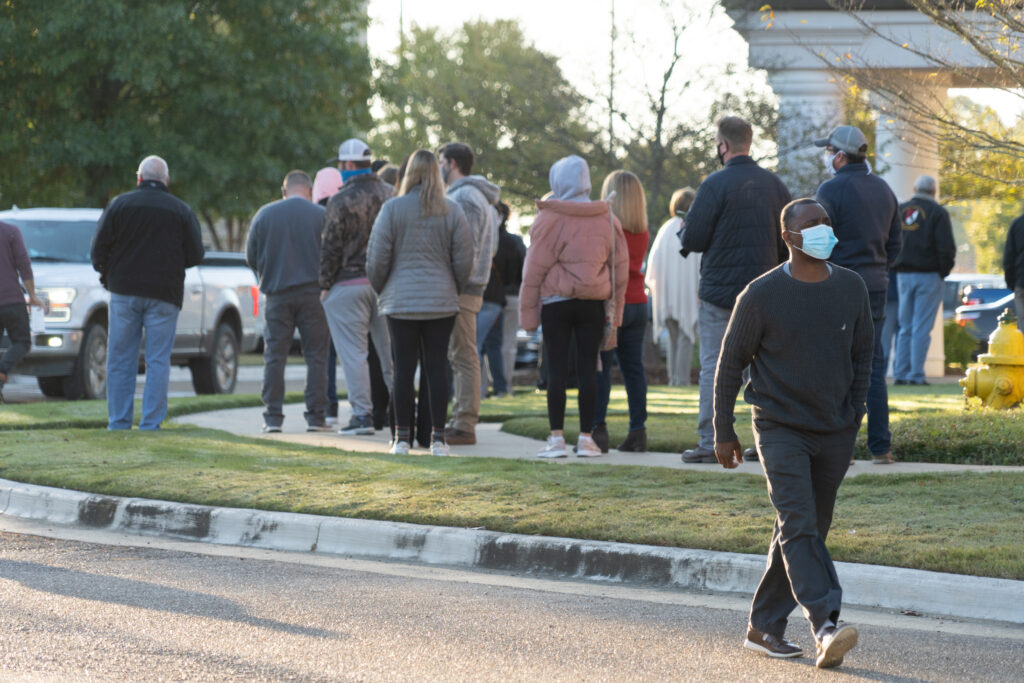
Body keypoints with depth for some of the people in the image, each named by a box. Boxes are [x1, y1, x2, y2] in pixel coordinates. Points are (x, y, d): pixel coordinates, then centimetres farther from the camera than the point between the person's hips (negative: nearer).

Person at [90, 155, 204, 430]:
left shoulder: (120, 204, 2)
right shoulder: (182, 211, 4)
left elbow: (99, 247, -3)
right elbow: (195, 255, 1)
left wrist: (105, 272, 16)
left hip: (124, 292, 0)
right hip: (164, 294, 0)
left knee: (120, 359, 5)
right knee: (158, 361, 2)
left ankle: (118, 423, 3)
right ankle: (151, 424, -3)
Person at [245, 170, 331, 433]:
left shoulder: (264, 214, 4)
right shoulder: (321, 215, -1)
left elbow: (251, 257, 7)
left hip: (277, 294, 1)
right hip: (313, 293, -1)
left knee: (274, 355, 5)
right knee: (316, 355, 4)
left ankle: (272, 417, 1)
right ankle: (316, 416, 1)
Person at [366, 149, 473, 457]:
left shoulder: (392, 209, -4)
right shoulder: (452, 211, 2)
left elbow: (377, 258, -3)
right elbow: (464, 261, 3)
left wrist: (379, 290, 13)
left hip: (401, 301, -1)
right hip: (442, 303, 1)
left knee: (404, 368, 2)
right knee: (436, 367, 3)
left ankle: (402, 437, 3)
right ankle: (438, 438, 3)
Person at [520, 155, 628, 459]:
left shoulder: (549, 219, -5)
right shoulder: (606, 218, 7)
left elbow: (534, 269, -5)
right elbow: (620, 266, 9)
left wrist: (528, 311, 0)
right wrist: (616, 311, 13)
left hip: (556, 303, -3)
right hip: (592, 305, 3)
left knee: (556, 370, 0)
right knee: (588, 370, 4)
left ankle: (556, 438, -3)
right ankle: (586, 438, 4)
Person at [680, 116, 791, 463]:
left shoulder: (715, 184, -12)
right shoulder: (774, 184, 5)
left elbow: (692, 240, -11)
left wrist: (688, 226, 9)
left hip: (720, 289, -5)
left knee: (713, 368, 0)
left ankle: (709, 443, -1)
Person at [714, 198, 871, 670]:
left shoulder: (851, 289, 3)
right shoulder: (762, 295, -7)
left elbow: (862, 354, 16)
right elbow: (731, 362, 1)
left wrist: (854, 416, 8)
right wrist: (723, 431, 2)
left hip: (834, 435, 4)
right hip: (780, 429, -4)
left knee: (805, 532, 9)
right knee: (798, 526, -19)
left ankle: (764, 626, 21)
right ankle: (826, 628, -31)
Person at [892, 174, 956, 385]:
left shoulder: (899, 210, 10)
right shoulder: (938, 212, -5)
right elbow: (947, 247, -12)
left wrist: (895, 267, 11)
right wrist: (944, 271, 0)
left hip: (904, 275, 4)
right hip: (929, 275, -4)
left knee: (905, 327, 11)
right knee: (922, 327, -3)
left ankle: (900, 373, 7)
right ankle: (916, 374, -7)